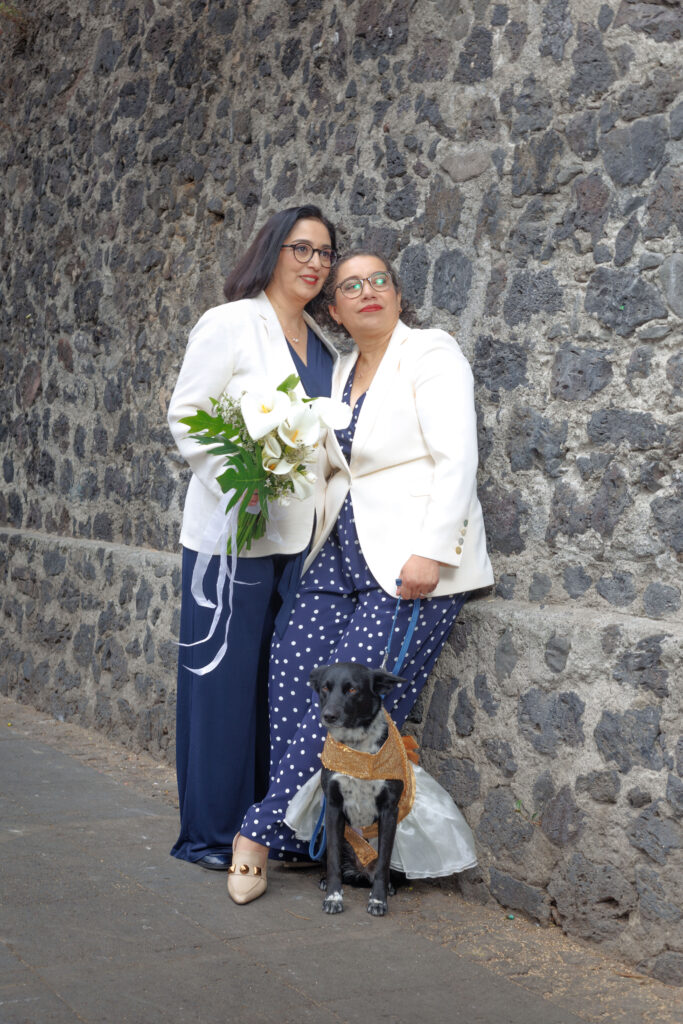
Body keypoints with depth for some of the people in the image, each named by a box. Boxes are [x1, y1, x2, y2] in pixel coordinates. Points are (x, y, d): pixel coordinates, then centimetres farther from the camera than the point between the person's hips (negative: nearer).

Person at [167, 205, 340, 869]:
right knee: (224, 679, -2)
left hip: (299, 538, 6)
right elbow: (184, 415, -6)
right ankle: (208, 833, 8)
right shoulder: (230, 324, -3)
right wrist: (236, 473, -21)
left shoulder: (324, 343, 16)